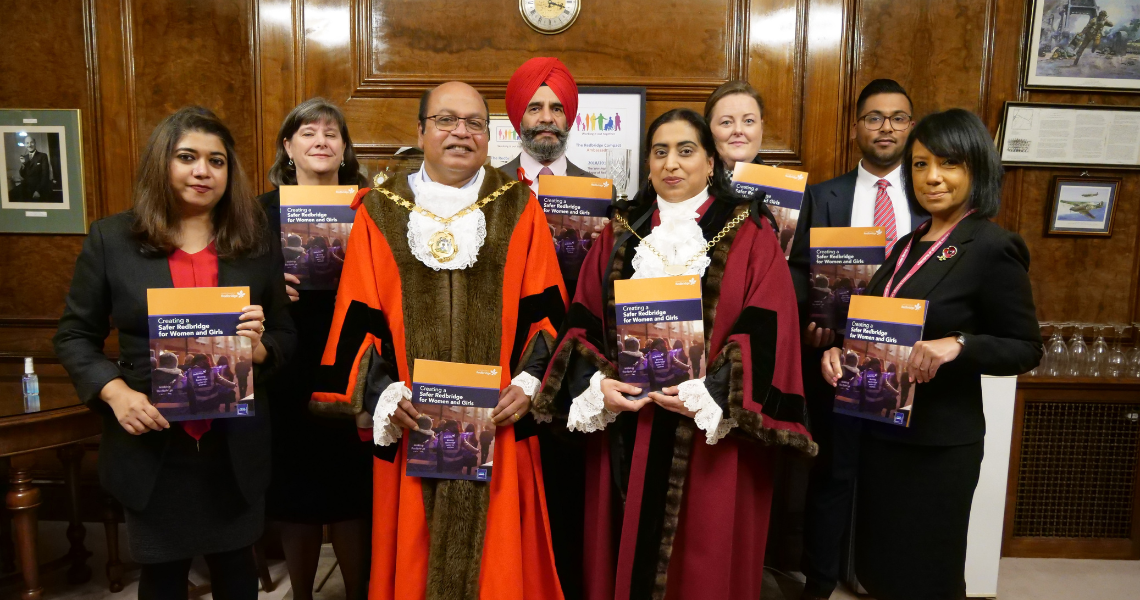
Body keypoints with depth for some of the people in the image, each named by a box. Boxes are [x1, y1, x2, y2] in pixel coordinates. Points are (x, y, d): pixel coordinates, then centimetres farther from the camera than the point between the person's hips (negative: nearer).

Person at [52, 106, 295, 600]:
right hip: (150, 446, 0)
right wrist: (115, 392, -13)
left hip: (236, 448, 1)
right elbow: (74, 336, 4)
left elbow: (286, 338, 5)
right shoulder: (111, 239, -1)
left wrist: (258, 347, -18)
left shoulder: (257, 244, 1)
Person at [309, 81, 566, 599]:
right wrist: (385, 392, -10)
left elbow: (546, 309, 2)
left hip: (498, 425, 0)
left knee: (498, 558, 9)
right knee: (414, 556, 11)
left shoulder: (518, 208, 5)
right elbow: (358, 318, 2)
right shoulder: (381, 210, 4)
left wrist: (528, 382, -9)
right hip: (411, 425, 1)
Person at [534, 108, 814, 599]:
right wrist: (597, 385, -9)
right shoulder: (620, 234, 10)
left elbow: (767, 331, -8)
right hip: (624, 432, 3)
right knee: (625, 554, 11)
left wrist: (708, 394, -18)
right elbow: (583, 321, 7)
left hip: (713, 436, -2)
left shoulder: (749, 236, 1)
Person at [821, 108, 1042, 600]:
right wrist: (842, 350, -4)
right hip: (883, 429, 7)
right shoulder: (908, 245, 9)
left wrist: (958, 345, -28)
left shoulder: (993, 249, -14)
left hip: (939, 441, -7)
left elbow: (1026, 348, -11)